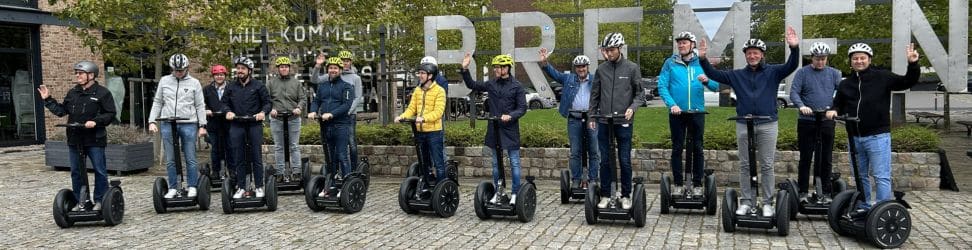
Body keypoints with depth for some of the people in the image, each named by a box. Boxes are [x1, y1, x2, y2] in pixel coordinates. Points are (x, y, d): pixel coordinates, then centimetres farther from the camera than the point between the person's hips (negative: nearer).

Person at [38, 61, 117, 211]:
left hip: (94, 140, -6)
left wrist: (96, 122, -19)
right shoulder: (72, 93, 14)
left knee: (100, 171, 0)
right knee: (76, 172, 10)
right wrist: (47, 100, 11)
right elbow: (61, 111, 15)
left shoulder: (102, 93, -4)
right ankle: (79, 201, 20)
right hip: (75, 140, 6)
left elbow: (110, 114, -8)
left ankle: (100, 201, 10)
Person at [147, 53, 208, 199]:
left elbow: (200, 106, 6)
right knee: (170, 160, 5)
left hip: (188, 125, -2)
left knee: (190, 159, 0)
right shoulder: (164, 81, 10)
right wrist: (152, 121, 4)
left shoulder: (194, 83, 5)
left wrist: (202, 125, 0)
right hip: (168, 125, 2)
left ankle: (192, 187, 8)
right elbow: (157, 102, 14)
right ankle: (173, 188, 13)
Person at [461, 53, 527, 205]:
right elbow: (472, 85, 15)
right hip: (494, 129, 5)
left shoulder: (516, 86, -6)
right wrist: (465, 70, 3)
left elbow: (522, 108, -7)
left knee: (514, 163, 2)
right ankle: (498, 192, 22)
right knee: (496, 163, 12)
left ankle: (515, 194, 10)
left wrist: (510, 116, -23)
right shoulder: (491, 84, 5)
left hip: (510, 130, -4)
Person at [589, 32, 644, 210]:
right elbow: (595, 94, 13)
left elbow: (639, 93, 1)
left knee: (625, 161, 3)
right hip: (604, 122, 2)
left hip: (624, 122, -2)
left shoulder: (632, 68, 0)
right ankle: (605, 195, 16)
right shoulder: (601, 69, 6)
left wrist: (632, 108, -16)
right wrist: (592, 116, 9)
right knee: (605, 160, 7)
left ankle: (626, 196, 15)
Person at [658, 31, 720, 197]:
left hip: (697, 112, 1)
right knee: (677, 149, 4)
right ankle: (678, 184, 13)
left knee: (697, 149, 5)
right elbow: (662, 86, -6)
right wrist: (672, 104, -19)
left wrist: (707, 81, -20)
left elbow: (716, 86, 1)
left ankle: (697, 184, 13)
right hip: (677, 113, -1)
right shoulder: (670, 63, 3)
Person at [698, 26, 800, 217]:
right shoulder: (737, 75, 11)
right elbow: (714, 74, 7)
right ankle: (747, 201, 15)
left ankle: (768, 203, 11)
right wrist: (703, 59, -7)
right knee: (745, 165, 7)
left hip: (768, 125, -2)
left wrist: (794, 48, -28)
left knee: (767, 166, 3)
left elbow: (791, 66, -11)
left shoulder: (773, 72, 5)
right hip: (743, 125, 2)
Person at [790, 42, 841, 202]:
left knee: (826, 159, 6)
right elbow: (794, 93, -7)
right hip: (806, 121, -2)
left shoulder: (834, 73, 10)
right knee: (805, 158, 2)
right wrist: (801, 106, -27)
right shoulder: (802, 73, 2)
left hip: (827, 121, 2)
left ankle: (826, 192, 14)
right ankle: (803, 192, 9)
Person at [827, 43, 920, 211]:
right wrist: (833, 111, -1)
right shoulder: (845, 85, 13)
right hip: (854, 137, 5)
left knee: (881, 177, -6)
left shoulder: (882, 77, 1)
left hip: (877, 136, -5)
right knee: (860, 176, 14)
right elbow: (838, 105, 21)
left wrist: (913, 65, -15)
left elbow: (907, 82, 0)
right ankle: (864, 208, 26)